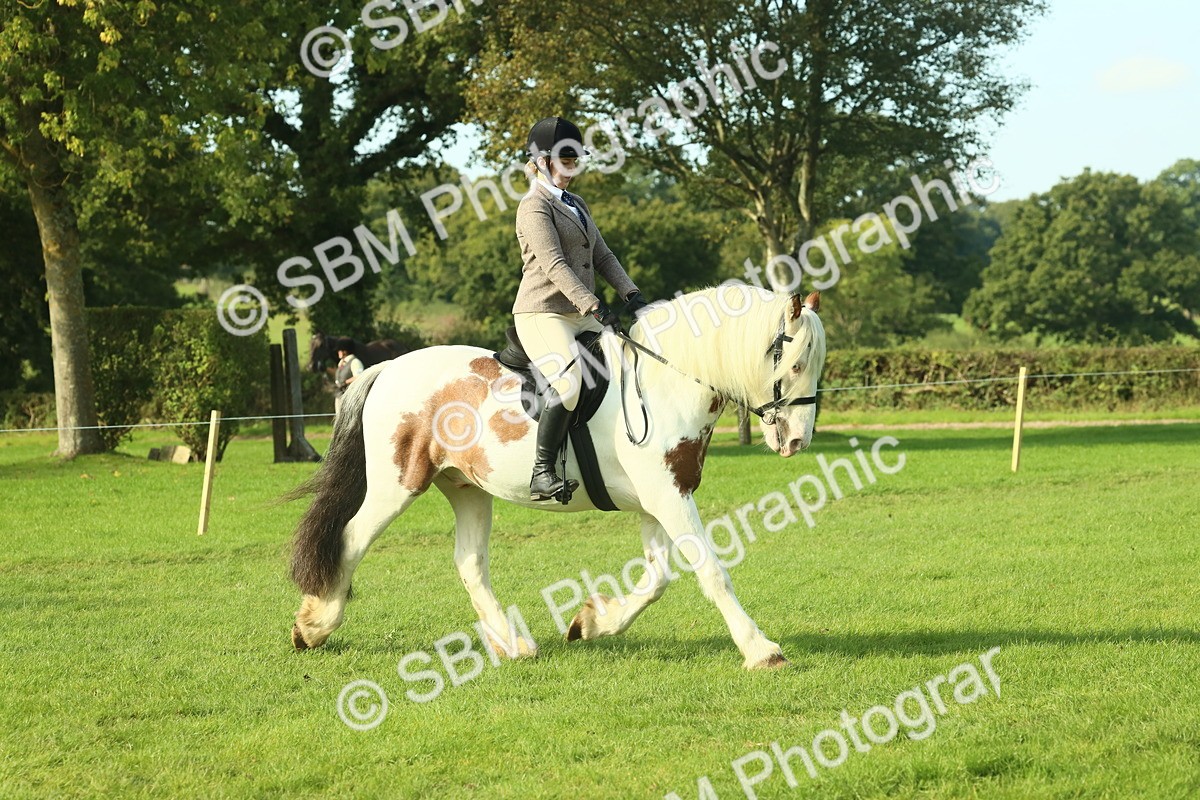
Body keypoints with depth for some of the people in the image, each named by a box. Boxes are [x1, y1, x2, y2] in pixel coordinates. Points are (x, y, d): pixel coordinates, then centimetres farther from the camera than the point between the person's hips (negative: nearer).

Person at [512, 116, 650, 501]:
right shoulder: (534, 208, -8)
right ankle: (542, 473, -30)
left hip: (581, 316, 10)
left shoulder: (576, 205, 21)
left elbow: (602, 255, 18)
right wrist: (595, 306, -28)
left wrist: (631, 293, 2)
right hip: (542, 314, -10)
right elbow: (554, 266, -19)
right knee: (571, 380, -33)